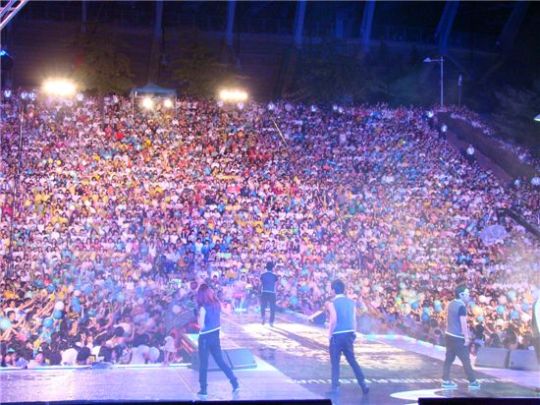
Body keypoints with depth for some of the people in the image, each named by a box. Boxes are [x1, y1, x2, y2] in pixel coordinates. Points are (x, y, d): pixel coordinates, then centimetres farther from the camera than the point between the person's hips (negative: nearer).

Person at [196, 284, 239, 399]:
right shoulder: (217, 304, 2)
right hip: (215, 336, 6)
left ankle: (203, 391, 14)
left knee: (203, 364, 7)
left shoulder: (203, 308, -18)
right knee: (220, 361, 14)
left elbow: (202, 326, -18)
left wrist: (199, 317, -3)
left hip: (205, 337, -6)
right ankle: (235, 384, 7)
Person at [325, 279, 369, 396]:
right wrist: (353, 333, 13)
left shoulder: (332, 303, -10)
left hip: (337, 335, -4)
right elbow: (354, 320, 5)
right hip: (349, 334, 5)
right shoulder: (351, 302, 4)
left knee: (335, 362, 4)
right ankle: (363, 384, 12)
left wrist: (329, 334, -8)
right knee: (352, 360, 14)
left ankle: (335, 387, 3)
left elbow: (333, 320, -18)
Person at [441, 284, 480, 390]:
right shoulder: (461, 306, -18)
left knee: (449, 358, 11)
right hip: (458, 338, -8)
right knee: (466, 360, 2)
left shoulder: (451, 304, 7)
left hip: (449, 335, 8)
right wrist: (467, 338, -17)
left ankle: (445, 381, 12)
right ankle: (473, 382, 9)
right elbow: (463, 323, -21)